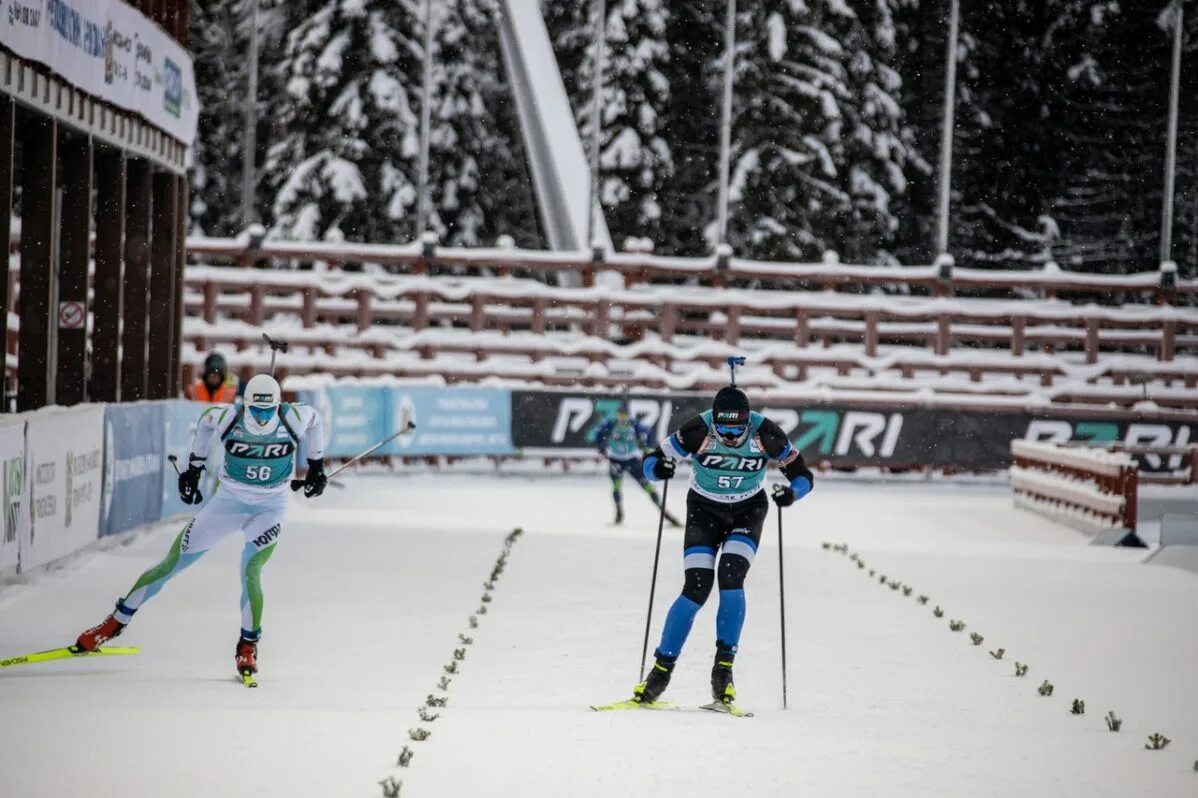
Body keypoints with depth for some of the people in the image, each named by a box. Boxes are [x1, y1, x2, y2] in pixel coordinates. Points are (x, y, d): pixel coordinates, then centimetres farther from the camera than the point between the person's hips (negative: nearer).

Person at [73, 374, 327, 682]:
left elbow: (315, 418, 4)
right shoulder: (227, 419, -19)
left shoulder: (293, 419, -20)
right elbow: (205, 420, 4)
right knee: (172, 565, 2)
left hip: (269, 509, -1)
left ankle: (248, 646, -2)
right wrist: (193, 468, 9)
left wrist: (316, 466, 10)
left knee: (250, 572, -22)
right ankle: (117, 621, 15)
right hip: (228, 502, 1)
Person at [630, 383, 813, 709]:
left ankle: (724, 667, -12)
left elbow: (803, 476, -13)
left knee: (731, 580, -21)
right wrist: (659, 467, -40)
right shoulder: (698, 431, -25)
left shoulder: (765, 434, -23)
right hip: (704, 509, 0)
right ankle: (662, 669, -5)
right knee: (697, 588, -14)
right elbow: (650, 461, -16)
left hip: (748, 511, 0)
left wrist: (791, 492, -35)